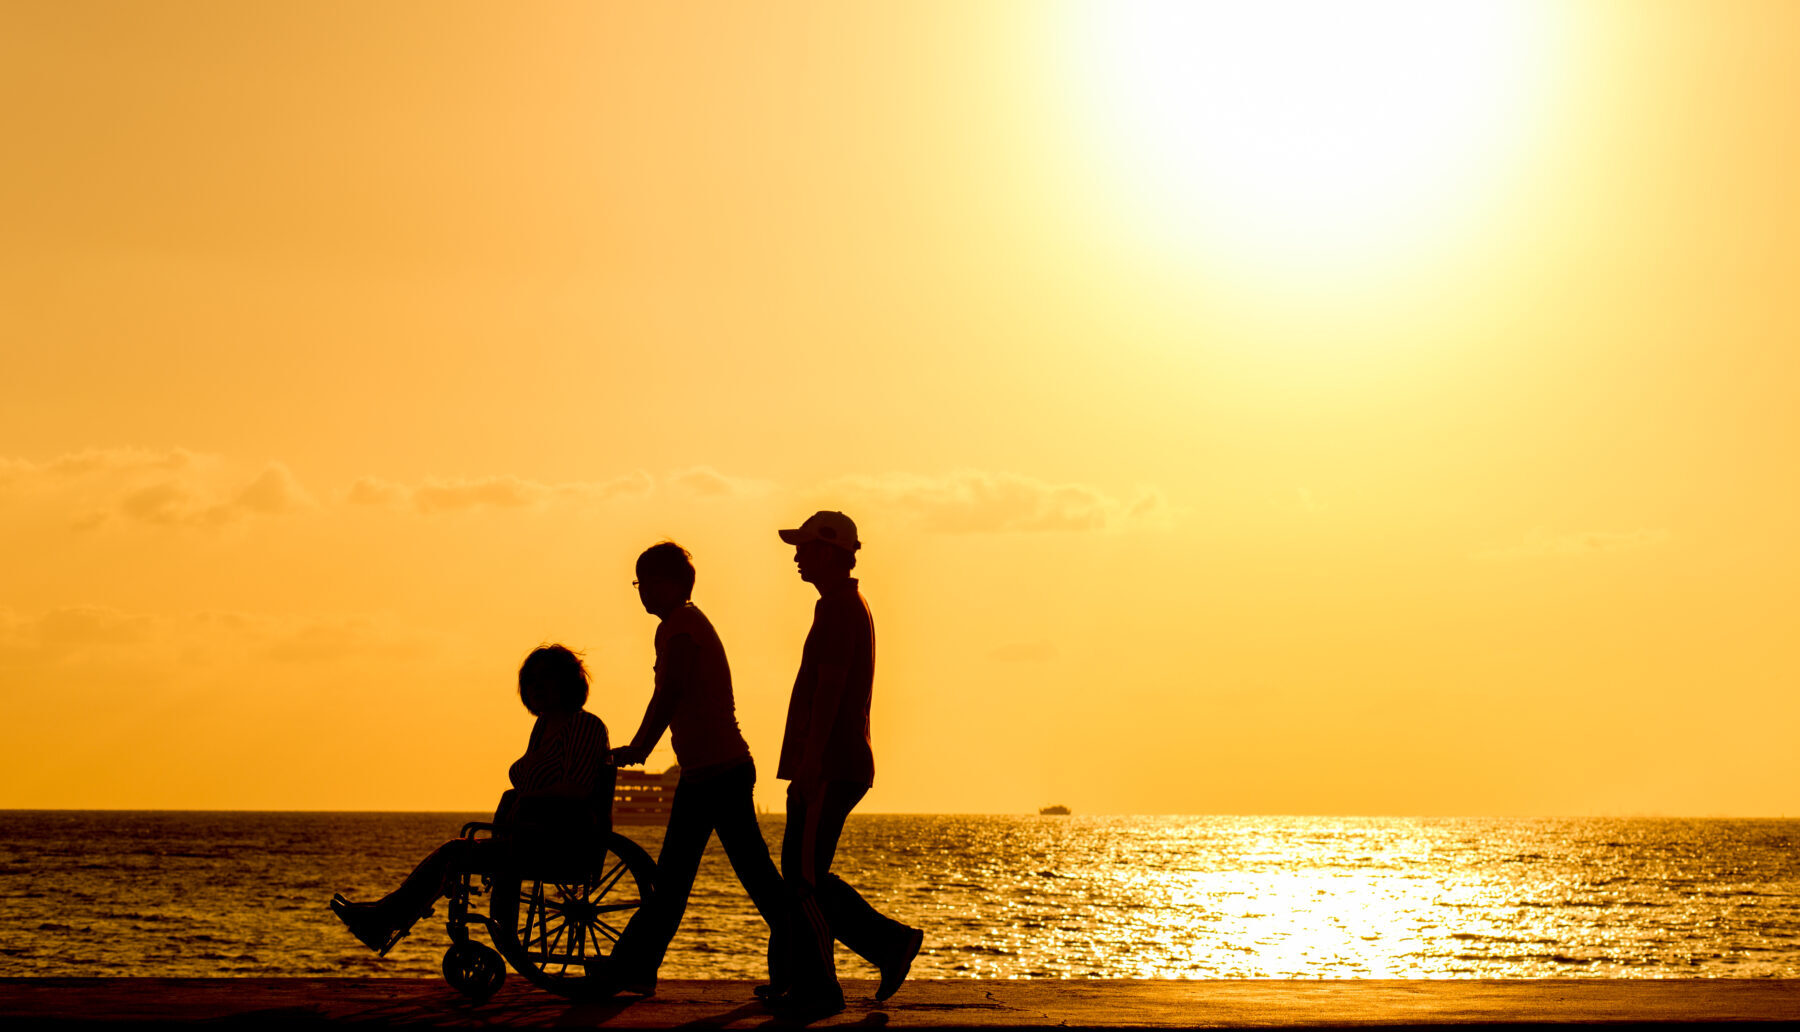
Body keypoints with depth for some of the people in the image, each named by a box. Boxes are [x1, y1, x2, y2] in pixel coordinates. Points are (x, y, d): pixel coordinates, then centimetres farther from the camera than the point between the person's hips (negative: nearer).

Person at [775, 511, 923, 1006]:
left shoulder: (837, 608, -12)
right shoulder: (851, 605, 21)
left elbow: (829, 689, -20)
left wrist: (810, 760, -23)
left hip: (829, 767, -10)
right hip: (840, 765, 10)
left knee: (806, 875, -9)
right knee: (801, 874, 9)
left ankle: (891, 942, -9)